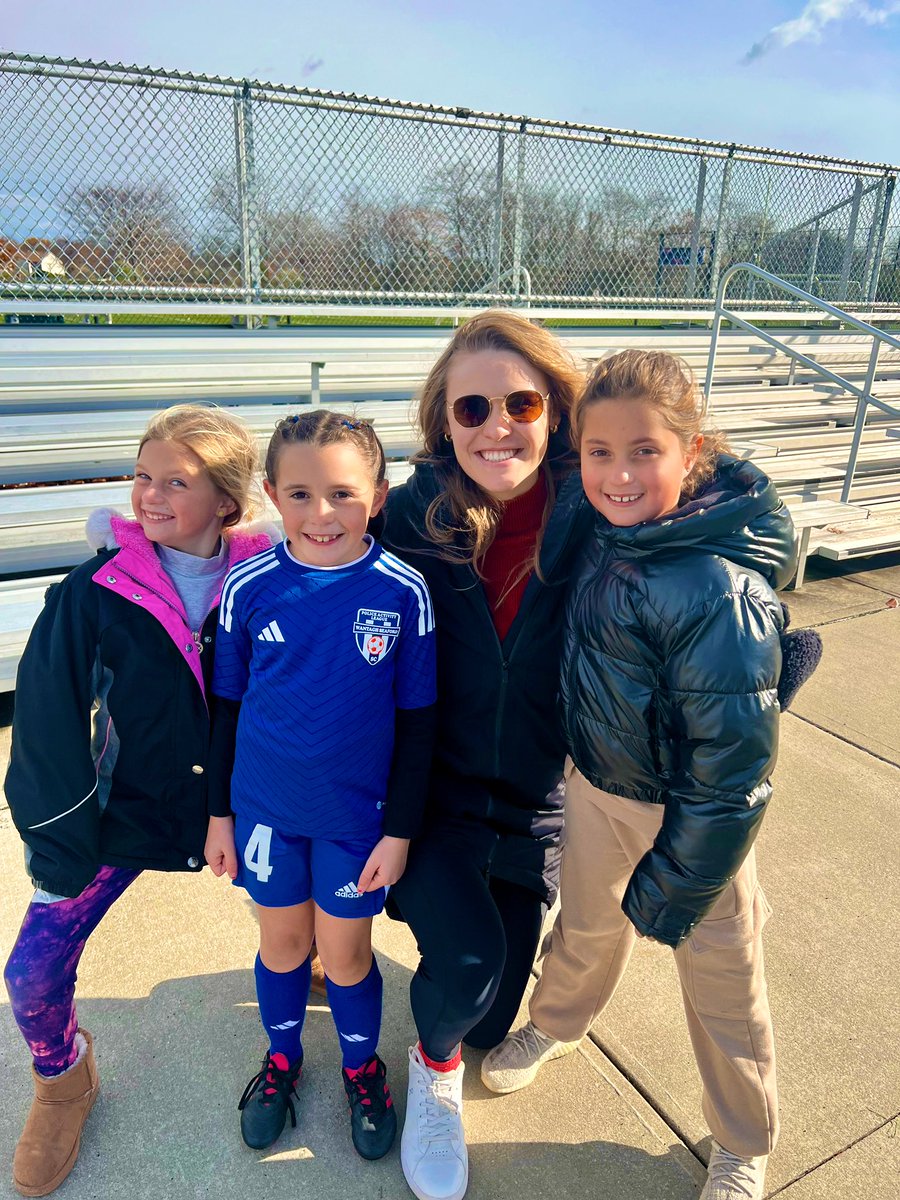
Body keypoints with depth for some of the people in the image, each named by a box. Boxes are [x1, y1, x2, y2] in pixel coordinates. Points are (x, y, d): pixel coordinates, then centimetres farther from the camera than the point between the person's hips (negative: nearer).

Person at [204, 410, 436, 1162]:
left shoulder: (403, 591, -16)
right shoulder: (250, 587, -11)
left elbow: (417, 720, -7)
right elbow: (227, 705, 0)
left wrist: (400, 828, -5)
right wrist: (219, 812, 5)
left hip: (357, 813, -1)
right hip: (265, 807, 2)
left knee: (345, 950, 15)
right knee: (282, 939, 20)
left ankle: (362, 1066, 45)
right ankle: (282, 1059, 49)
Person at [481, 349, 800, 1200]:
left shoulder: (719, 589, -30)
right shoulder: (605, 533, -8)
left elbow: (733, 757, -25)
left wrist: (676, 878, -18)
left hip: (689, 812, -5)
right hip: (597, 784, 6)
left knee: (721, 982, 18)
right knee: (587, 926, 29)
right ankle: (556, 1025, 60)